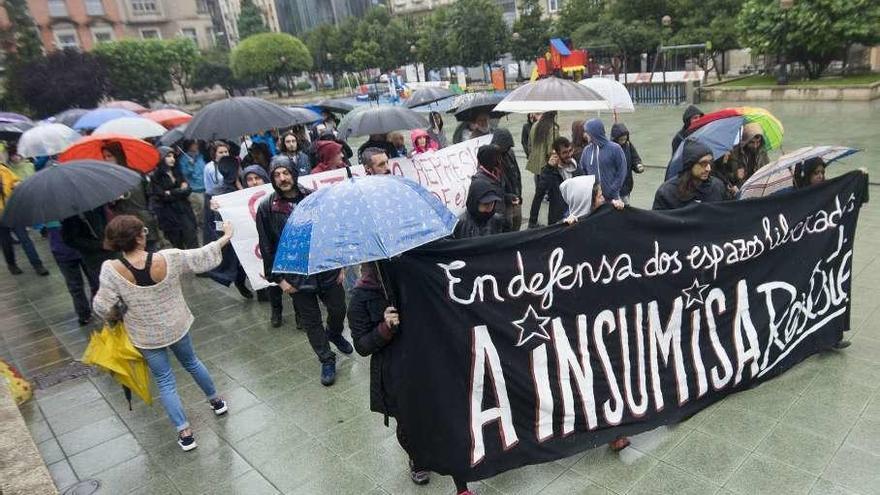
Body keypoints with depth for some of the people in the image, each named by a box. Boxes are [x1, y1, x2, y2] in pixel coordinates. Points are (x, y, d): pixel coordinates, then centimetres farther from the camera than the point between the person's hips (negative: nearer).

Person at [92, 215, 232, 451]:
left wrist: (115, 316, 6)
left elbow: (102, 307, -18)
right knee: (191, 362, 27)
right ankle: (216, 401, 45)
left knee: (165, 381, 14)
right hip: (176, 327, 1)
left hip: (146, 336, -1)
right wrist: (225, 237, 3)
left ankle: (185, 432, 17)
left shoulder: (111, 270, -24)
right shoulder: (168, 258, -23)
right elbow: (202, 258, -10)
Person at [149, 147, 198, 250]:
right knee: (177, 246, 3)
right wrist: (180, 191, -6)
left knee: (193, 245, -5)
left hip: (184, 211, 4)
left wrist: (172, 193, -8)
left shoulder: (177, 172, 14)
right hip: (168, 215, -4)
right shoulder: (155, 176, -4)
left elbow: (188, 189, 5)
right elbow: (162, 196, -11)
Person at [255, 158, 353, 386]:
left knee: (338, 309, 14)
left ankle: (334, 334, 48)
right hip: (296, 275, -1)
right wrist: (278, 278, -4)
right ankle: (327, 361, 27)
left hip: (327, 269, 1)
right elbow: (266, 247, -1)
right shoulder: (267, 207, -5)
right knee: (311, 321, 8)